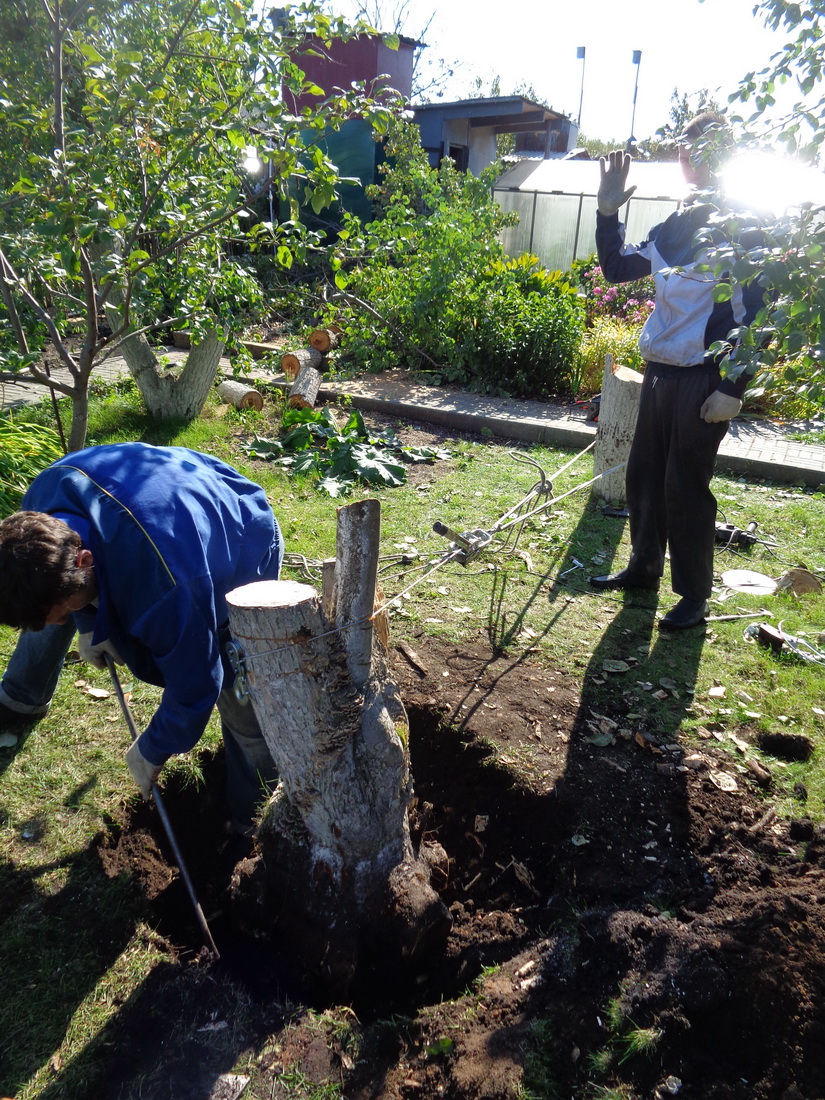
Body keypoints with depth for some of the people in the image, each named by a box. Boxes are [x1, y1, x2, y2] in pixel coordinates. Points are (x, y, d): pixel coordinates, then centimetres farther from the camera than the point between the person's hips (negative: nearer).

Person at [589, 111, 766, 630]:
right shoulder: (676, 226, 12)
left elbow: (755, 315, -11)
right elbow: (617, 268, 21)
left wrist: (734, 388, -17)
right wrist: (608, 211, 10)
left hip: (705, 381, -7)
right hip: (660, 372, 7)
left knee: (685, 486, -3)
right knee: (644, 475, 13)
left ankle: (695, 596, 12)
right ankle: (644, 568, 30)